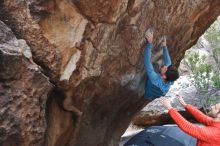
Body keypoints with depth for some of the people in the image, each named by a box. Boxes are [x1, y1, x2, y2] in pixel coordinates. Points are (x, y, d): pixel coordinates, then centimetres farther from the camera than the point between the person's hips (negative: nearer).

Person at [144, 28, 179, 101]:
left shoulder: (156, 80, -48)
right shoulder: (170, 81, -31)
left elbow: (147, 63, -54)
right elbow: (168, 62, -16)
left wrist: (150, 43, -57)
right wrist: (164, 46, -18)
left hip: (148, 97, -5)